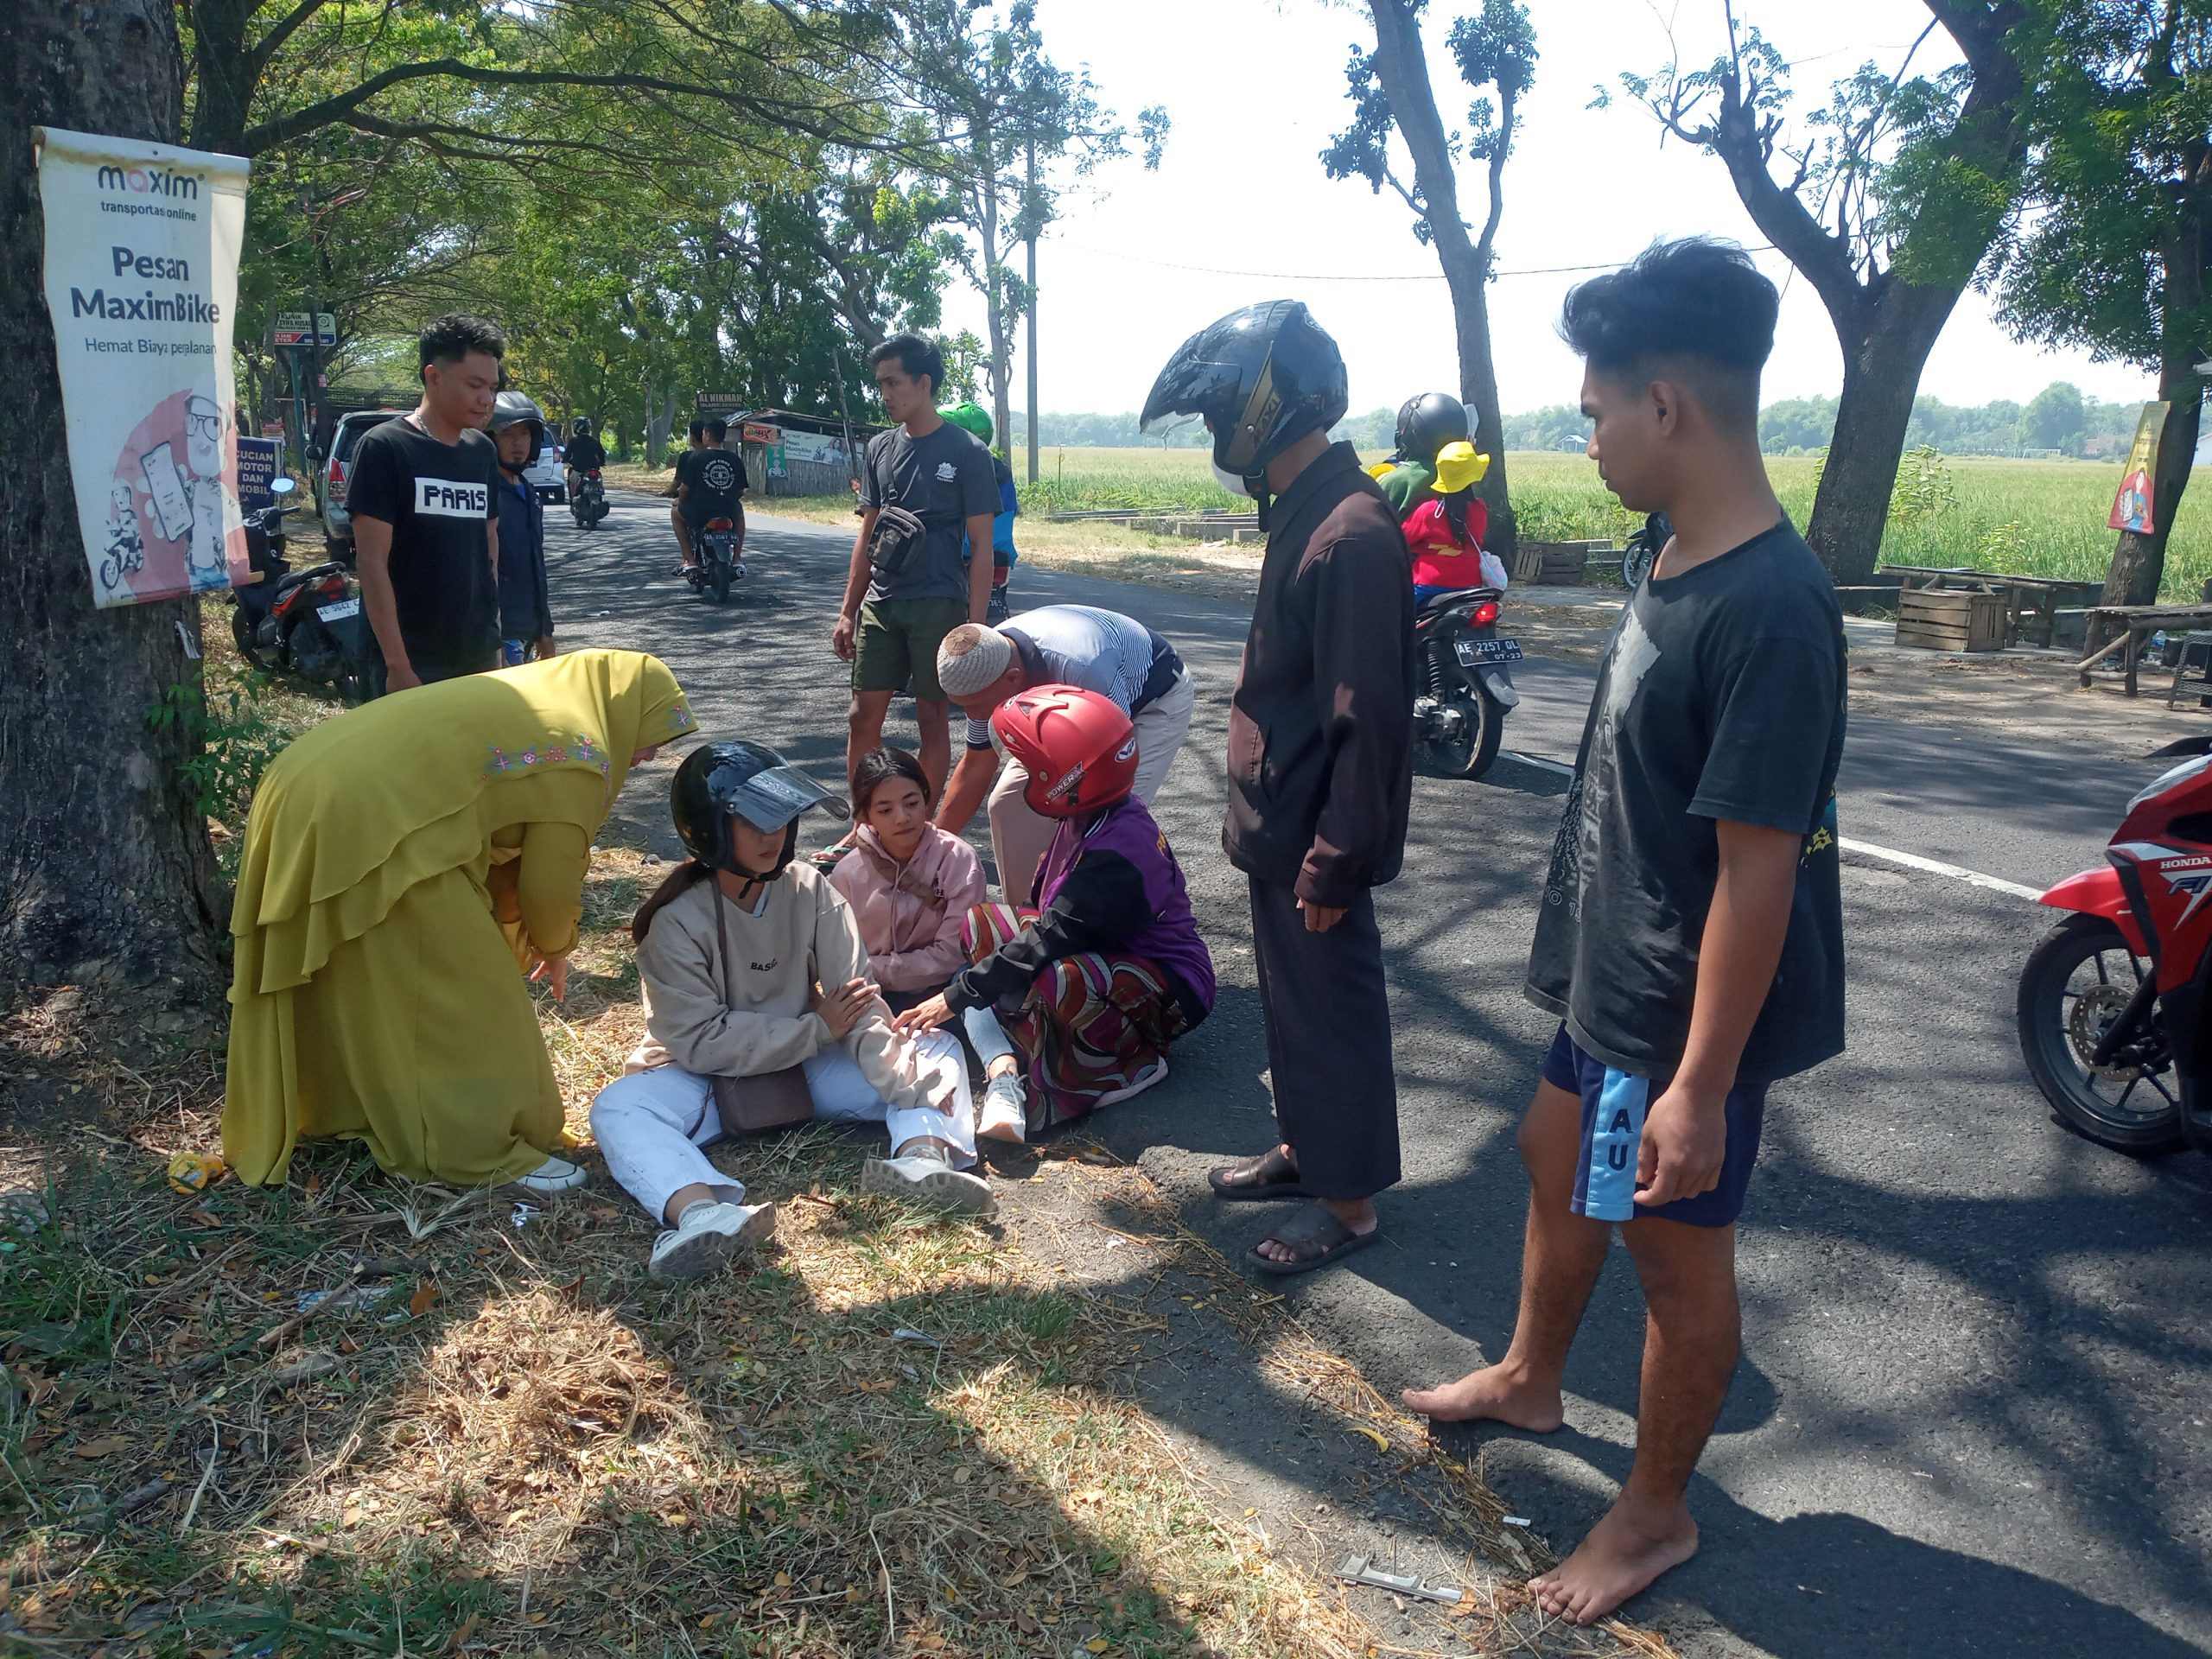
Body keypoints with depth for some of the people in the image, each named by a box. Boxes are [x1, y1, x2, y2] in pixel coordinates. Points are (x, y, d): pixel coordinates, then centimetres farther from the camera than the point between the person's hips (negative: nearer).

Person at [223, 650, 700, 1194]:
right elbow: (550, 879, 2)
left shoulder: (530, 702, 20)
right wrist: (553, 945, 22)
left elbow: (502, 844, 27)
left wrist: (532, 934, 33)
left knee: (362, 984, 26)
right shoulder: (578, 759, -7)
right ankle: (482, 1152, 13)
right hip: (372, 826, -10)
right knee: (464, 993, 3)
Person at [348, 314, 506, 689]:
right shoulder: (384, 447, -6)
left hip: (479, 658, 5)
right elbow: (372, 560, -11)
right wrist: (398, 665, -16)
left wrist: (494, 636, 15)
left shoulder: (483, 452, 11)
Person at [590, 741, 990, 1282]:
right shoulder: (677, 919, -14)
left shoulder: (809, 892, -6)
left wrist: (904, 1078, -29)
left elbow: (857, 1002, -14)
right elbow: (700, 1040, -19)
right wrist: (817, 1030, -19)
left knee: (939, 1051, -13)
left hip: (808, 1067, 3)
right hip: (710, 1077, -3)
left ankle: (922, 1155, -43)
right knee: (616, 1109, -32)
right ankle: (699, 1211, -59)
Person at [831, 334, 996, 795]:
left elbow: (981, 546, -5)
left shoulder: (967, 453, -4)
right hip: (880, 604, 5)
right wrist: (847, 612, 12)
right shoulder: (880, 449, 11)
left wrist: (975, 625, -11)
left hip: (939, 606, -5)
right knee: (863, 718, 4)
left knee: (932, 720, 3)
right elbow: (868, 534, 16)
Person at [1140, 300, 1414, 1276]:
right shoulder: (1302, 510, 7)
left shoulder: (1351, 533, -24)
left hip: (1315, 839, -9)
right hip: (1279, 826, 9)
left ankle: (1350, 1199, 21)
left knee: (1331, 1007, 5)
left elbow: (1367, 719, -25)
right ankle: (1304, 1148, 39)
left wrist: (1334, 859, -21)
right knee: (1290, 996, 21)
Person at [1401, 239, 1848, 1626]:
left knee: (1677, 1249, 9)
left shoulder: (1770, 609, -27)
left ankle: (1658, 1513, 32)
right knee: (1558, 1163, 25)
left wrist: (1700, 1084, -23)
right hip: (1612, 979, 9)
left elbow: (1758, 868, -26)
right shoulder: (1682, 566, 2)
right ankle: (1530, 1380, 50)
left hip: (1689, 1017, -9)